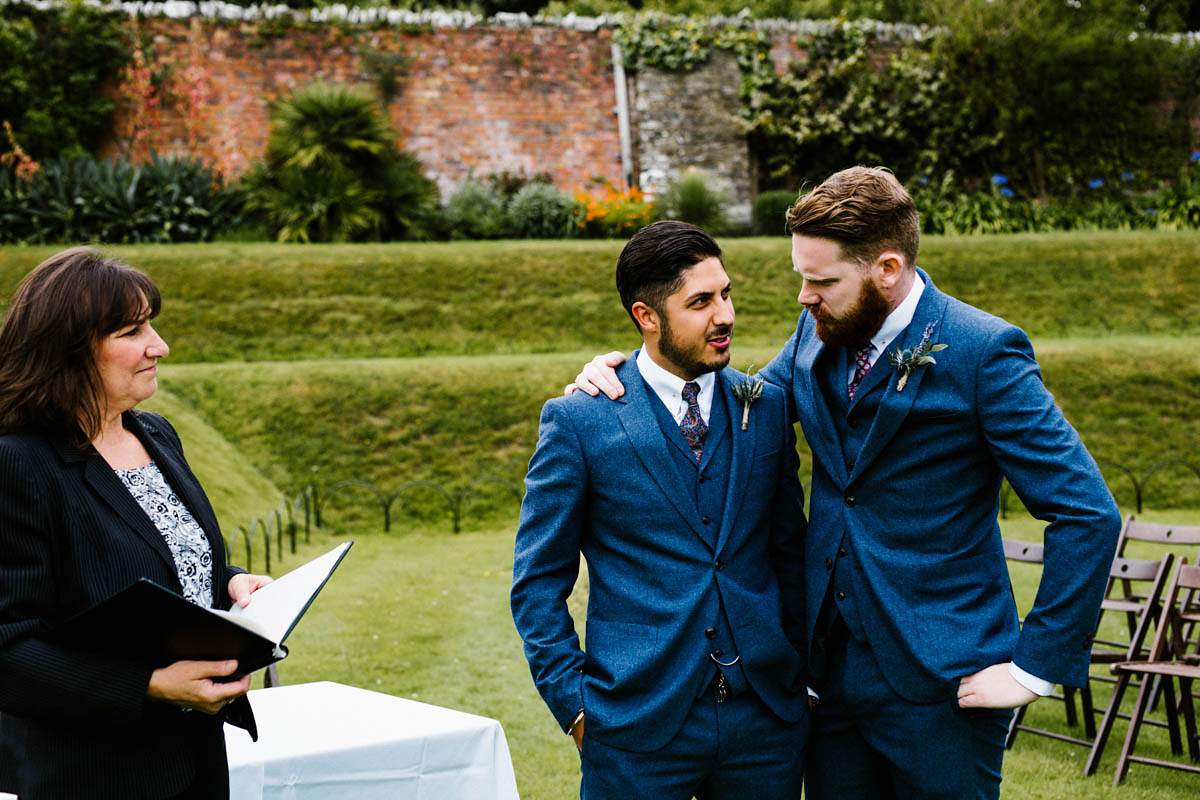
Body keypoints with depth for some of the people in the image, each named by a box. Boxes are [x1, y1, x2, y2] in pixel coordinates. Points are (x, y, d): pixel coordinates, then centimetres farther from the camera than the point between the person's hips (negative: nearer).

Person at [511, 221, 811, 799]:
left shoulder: (766, 408, 7)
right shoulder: (577, 421, -5)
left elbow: (788, 552, 14)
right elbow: (537, 583, -1)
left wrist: (799, 671, 7)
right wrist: (575, 702, -7)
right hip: (638, 725, -3)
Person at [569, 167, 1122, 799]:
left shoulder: (982, 353, -15)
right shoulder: (819, 333, 3)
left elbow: (1089, 515, -16)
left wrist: (1034, 668, -16)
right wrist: (625, 376, -1)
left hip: (940, 680, -6)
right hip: (832, 669, 6)